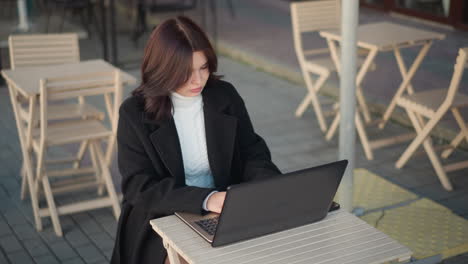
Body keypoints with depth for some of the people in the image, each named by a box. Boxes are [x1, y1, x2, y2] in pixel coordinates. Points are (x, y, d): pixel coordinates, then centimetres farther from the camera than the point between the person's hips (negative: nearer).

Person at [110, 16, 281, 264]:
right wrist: (206, 199, -29)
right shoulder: (135, 113, -10)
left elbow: (252, 154, 4)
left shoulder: (226, 96, 0)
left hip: (225, 214, 3)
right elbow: (139, 187, -15)